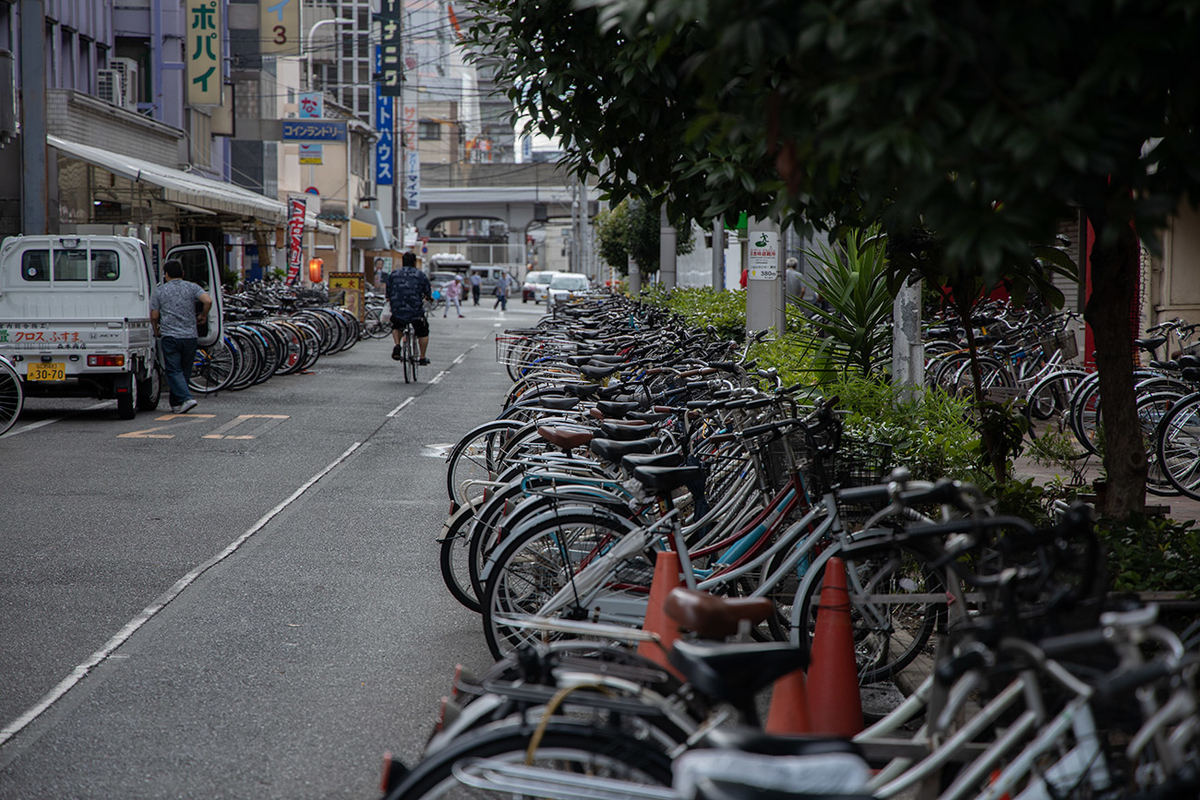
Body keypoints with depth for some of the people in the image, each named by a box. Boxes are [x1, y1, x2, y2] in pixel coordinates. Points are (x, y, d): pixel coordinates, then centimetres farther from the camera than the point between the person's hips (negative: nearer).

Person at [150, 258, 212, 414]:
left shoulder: (159, 291, 4)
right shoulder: (192, 287, 5)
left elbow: (154, 316, 4)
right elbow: (208, 301, -10)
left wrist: (156, 330, 24)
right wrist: (203, 316, 8)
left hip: (169, 337, -2)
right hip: (190, 336, 2)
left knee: (174, 371, -2)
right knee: (185, 371, 13)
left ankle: (186, 398, -22)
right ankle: (176, 404, 19)